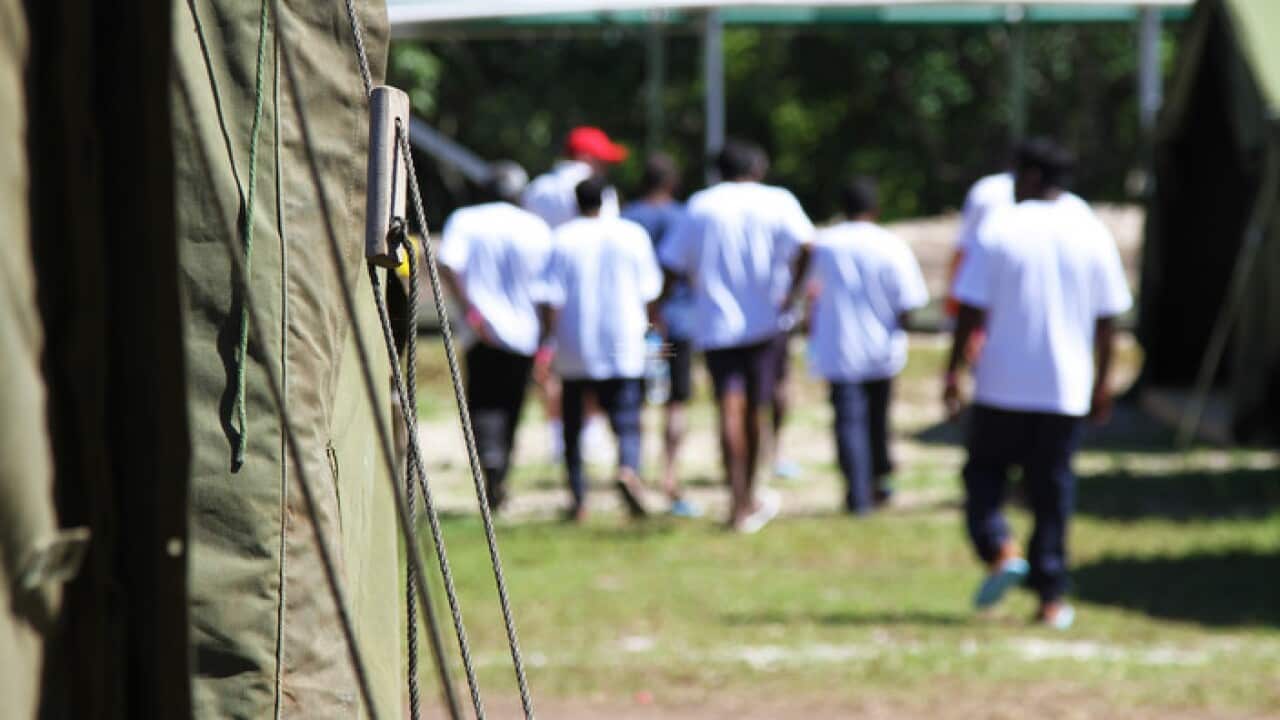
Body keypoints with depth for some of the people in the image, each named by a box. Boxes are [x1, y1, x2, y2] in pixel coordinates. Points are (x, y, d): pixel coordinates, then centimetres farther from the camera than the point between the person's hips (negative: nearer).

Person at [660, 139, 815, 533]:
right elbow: (804, 244, -15)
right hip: (761, 320, 0)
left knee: (731, 408, -9)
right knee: (752, 410, 13)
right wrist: (792, 290, -6)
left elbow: (673, 264, 5)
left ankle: (739, 502, -23)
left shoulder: (698, 207, 8)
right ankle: (750, 497, 26)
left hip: (713, 323, 0)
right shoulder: (776, 201, 2)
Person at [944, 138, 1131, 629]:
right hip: (1066, 388, 3)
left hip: (1002, 386, -2)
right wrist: (1102, 382, 15)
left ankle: (999, 550, -11)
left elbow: (971, 310, -7)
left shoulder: (999, 230, -5)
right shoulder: (1092, 234, 4)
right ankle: (1051, 598, 4)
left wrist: (953, 371, 0)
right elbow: (1107, 317, 6)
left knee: (984, 472, 13)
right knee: (1052, 488, 7)